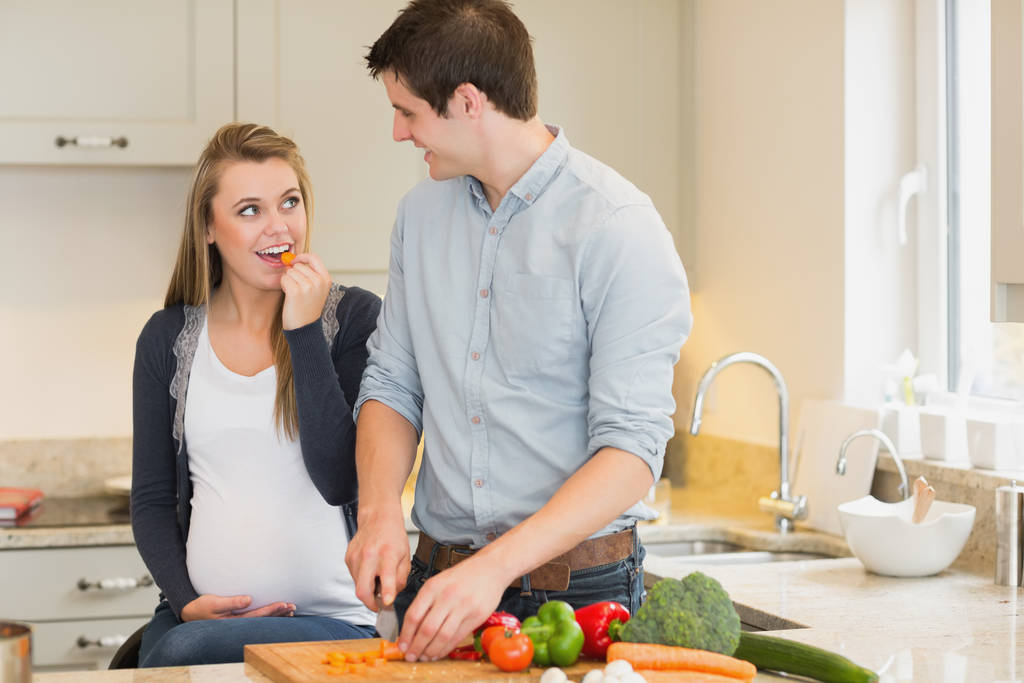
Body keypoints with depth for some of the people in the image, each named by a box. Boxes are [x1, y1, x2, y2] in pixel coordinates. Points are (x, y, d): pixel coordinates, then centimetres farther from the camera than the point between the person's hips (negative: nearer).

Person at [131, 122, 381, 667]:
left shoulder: (353, 316, 0)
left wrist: (304, 332, -12)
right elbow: (152, 501, 13)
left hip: (329, 617, -3)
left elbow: (339, 481, -10)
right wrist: (186, 599, -5)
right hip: (200, 612, 3)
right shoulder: (168, 338, 9)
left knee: (187, 649, -30)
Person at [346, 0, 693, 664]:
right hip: (438, 577, 5)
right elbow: (392, 382, 11)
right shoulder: (421, 212, 7)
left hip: (579, 587, -5)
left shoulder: (619, 228, -14)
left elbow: (631, 447, -20)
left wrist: (497, 566, -29)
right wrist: (380, 510, -9)